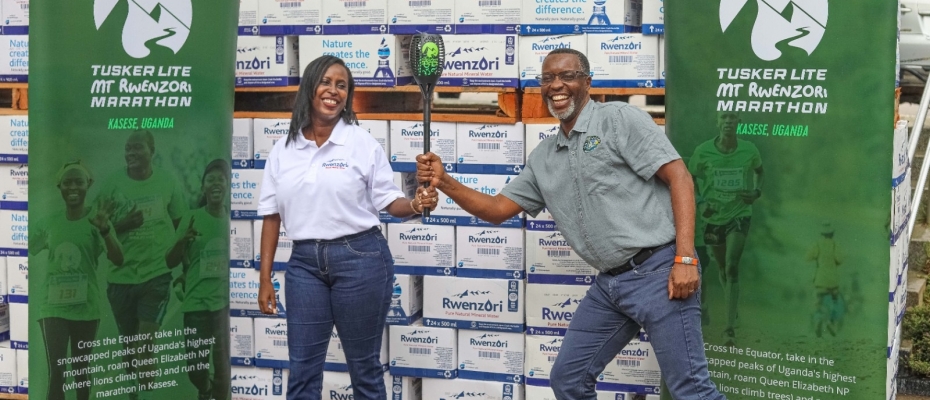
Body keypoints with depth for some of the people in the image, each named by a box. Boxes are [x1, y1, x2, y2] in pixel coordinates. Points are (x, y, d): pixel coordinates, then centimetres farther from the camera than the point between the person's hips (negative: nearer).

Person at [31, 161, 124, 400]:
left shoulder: (97, 219, -6)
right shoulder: (49, 224, 2)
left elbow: (118, 260, -18)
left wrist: (104, 229, -33)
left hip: (86, 309, -1)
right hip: (54, 308, 1)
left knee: (81, 372, 13)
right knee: (56, 375, -9)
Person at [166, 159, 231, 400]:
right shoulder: (191, 219, -2)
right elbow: (170, 262, -3)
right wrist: (182, 241, -20)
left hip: (225, 302, 0)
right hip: (196, 302, 0)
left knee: (223, 365, -3)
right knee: (195, 367, 5)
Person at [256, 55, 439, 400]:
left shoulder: (363, 144, -1)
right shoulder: (283, 150, 7)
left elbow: (388, 200, 1)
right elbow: (272, 216, 9)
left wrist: (416, 205, -22)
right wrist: (265, 279, 8)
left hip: (360, 258, -3)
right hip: (304, 262, 3)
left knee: (364, 366, 8)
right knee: (302, 370, 7)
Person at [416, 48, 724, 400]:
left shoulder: (619, 119, -5)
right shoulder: (543, 158, 15)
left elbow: (678, 177, -11)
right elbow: (497, 209, 16)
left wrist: (685, 258, -18)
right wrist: (444, 182, -1)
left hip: (656, 272, -7)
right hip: (608, 283, 7)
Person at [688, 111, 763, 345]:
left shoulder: (749, 150, -7)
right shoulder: (703, 151, -9)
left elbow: (758, 170, 14)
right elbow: (691, 178, 6)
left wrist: (756, 192, -3)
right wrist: (700, 202, -9)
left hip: (739, 214, -2)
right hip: (713, 216, 2)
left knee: (732, 267, -16)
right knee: (722, 267, 15)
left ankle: (730, 328, -17)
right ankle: (732, 310, 42)